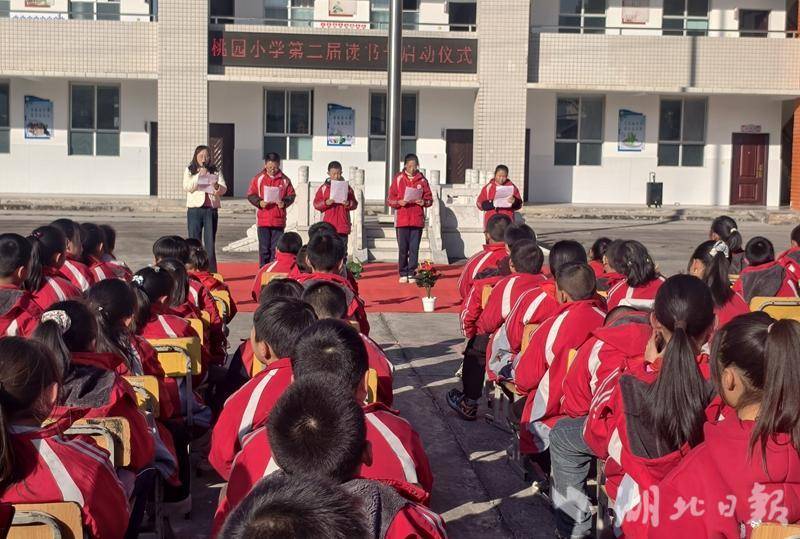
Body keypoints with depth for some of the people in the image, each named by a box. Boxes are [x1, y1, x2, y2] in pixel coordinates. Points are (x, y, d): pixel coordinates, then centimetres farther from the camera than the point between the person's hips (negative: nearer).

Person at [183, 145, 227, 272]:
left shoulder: (216, 170, 10)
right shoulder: (189, 170, 6)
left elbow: (224, 189, 5)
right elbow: (187, 187, -6)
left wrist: (217, 187, -16)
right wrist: (199, 175, -15)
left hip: (211, 209, 1)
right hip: (195, 209, -1)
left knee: (210, 243, 2)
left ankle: (211, 273, 5)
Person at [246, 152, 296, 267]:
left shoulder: (284, 180, 4)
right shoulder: (258, 178, 3)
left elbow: (291, 195, 8)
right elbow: (250, 195, 4)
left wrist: (284, 203, -11)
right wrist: (259, 202, -13)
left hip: (279, 220, 1)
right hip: (263, 220, -1)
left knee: (276, 249, 3)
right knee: (264, 248, 3)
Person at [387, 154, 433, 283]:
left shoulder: (422, 180, 8)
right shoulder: (398, 179, 6)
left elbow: (429, 199, 11)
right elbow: (390, 199, 5)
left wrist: (424, 202, -10)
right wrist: (398, 202, -14)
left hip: (417, 220, 1)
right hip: (402, 220, -1)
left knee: (414, 248, 1)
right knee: (403, 248, 1)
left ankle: (411, 273, 8)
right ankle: (403, 274, 10)